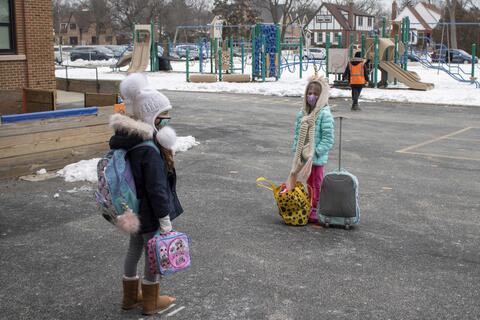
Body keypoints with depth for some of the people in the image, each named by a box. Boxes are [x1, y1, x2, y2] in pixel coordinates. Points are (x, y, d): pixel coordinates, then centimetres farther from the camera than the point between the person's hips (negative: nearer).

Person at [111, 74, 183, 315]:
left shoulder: (127, 140, 0)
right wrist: (165, 219, -18)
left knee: (135, 248, 22)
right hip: (150, 213, -9)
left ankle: (130, 295, 39)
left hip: (134, 210, 9)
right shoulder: (150, 150, -29)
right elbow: (157, 189, -25)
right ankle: (151, 301, 27)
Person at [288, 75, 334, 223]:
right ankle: (311, 208, 29)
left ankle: (317, 210, 12)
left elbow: (328, 138, -17)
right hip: (304, 157, 7)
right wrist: (296, 149, 3)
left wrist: (316, 152, -20)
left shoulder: (324, 114, -15)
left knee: (317, 184, 4)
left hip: (317, 158, -6)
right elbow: (297, 134, 12)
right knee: (309, 183, 17)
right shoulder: (302, 113, 6)